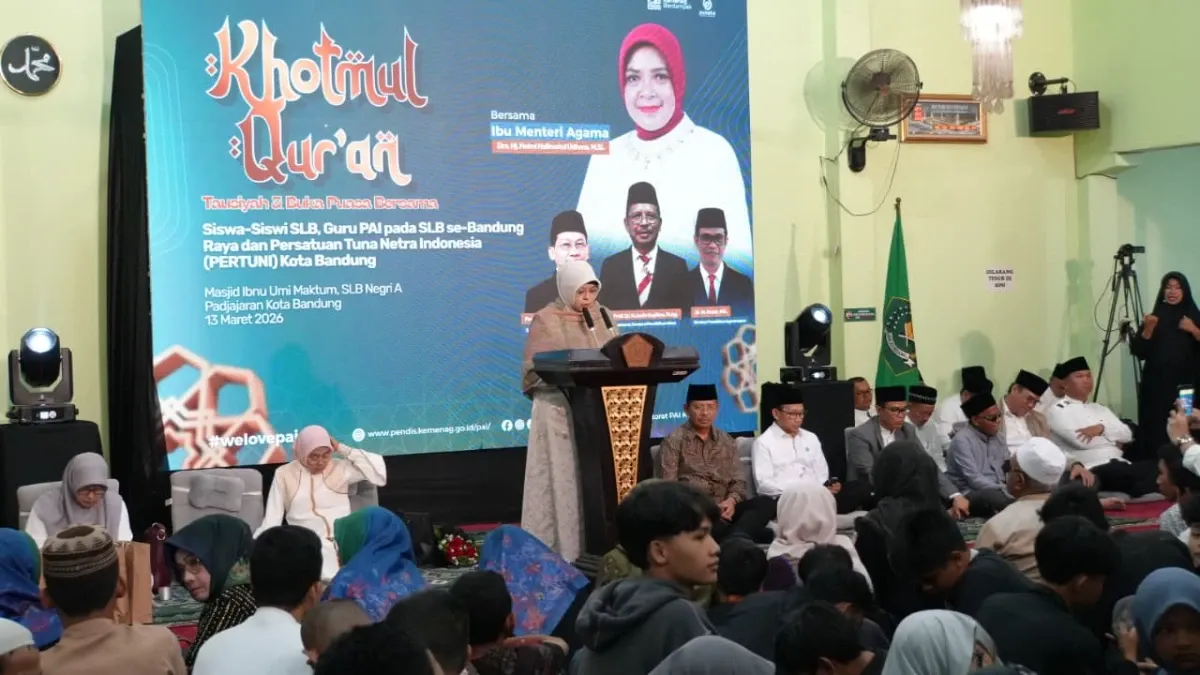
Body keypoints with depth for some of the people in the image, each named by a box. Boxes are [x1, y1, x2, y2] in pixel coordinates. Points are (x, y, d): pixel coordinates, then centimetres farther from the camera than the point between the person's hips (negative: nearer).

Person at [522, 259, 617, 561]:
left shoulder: (602, 316, 12)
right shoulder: (546, 320, -4)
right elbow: (534, 370, -7)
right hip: (560, 410, -5)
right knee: (561, 480, -5)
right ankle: (556, 553, -2)